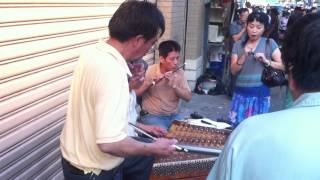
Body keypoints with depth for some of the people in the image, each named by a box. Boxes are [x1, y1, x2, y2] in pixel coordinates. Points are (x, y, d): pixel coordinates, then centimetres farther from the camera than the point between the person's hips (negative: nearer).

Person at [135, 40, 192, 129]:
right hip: (152, 116, -4)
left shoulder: (179, 73, 1)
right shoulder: (149, 71, -8)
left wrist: (173, 85, -19)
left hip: (174, 116, 4)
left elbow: (188, 97, -5)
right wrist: (151, 82, -25)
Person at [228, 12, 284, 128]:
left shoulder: (269, 43, 0)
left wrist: (266, 61, -17)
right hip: (240, 92, 2)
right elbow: (233, 71, 1)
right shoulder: (238, 45, 6)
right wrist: (244, 56, -13)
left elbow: (283, 65, -3)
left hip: (260, 93, -2)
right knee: (234, 123, 4)